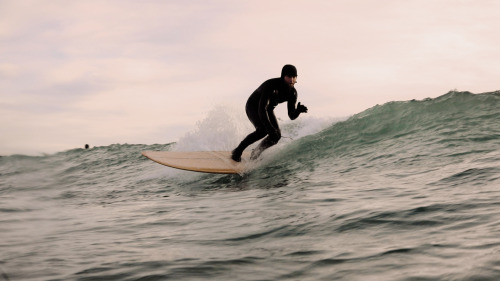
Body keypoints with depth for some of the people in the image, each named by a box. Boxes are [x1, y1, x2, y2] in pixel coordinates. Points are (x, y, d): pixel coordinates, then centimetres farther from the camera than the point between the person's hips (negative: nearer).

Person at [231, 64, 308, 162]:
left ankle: (255, 154, 9)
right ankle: (237, 151, -18)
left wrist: (298, 110, -37)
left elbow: (291, 116, -13)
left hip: (268, 109, 6)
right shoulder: (271, 85, -33)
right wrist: (269, 127, -46)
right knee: (263, 130, -31)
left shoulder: (292, 93, -14)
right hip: (253, 107, -6)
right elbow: (262, 108, -38)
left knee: (276, 135, -13)